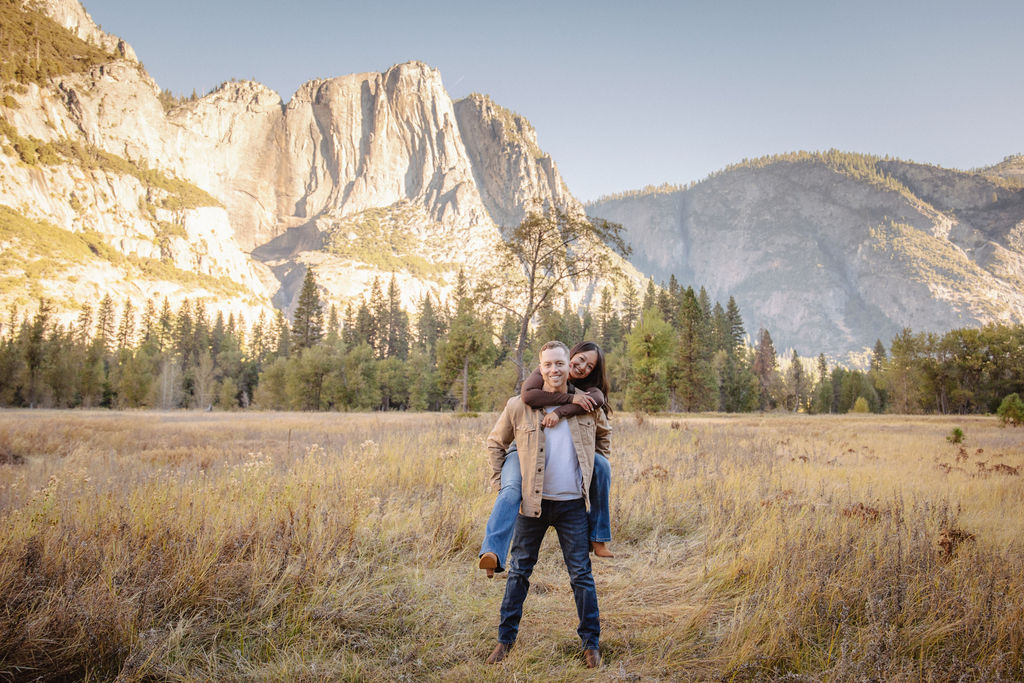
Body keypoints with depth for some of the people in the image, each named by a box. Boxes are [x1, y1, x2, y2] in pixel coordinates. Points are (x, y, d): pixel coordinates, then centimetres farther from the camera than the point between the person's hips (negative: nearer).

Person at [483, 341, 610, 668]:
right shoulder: (519, 406, -6)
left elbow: (604, 435, 20)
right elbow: (495, 443, 8)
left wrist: (595, 471, 13)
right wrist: (500, 481, 2)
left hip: (573, 505, 1)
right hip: (532, 503, 0)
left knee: (581, 574, 7)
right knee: (519, 571, 11)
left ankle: (591, 642, 23)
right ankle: (505, 638, 26)